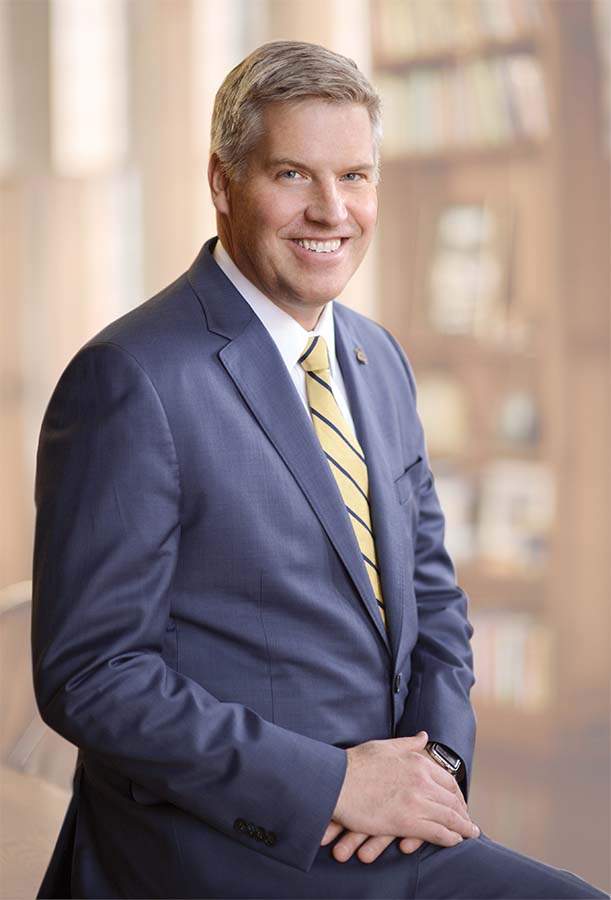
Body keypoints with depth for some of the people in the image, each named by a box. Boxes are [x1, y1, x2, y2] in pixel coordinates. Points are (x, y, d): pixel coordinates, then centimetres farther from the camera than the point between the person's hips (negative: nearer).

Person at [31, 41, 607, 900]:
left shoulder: (380, 361, 10)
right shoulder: (131, 381, -13)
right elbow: (90, 675, -15)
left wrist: (436, 754, -2)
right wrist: (332, 782, -17)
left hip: (383, 820, 7)